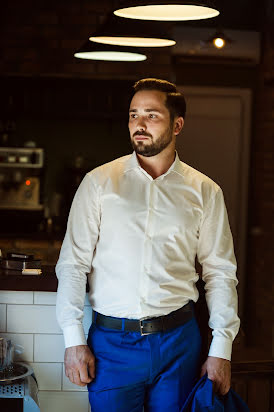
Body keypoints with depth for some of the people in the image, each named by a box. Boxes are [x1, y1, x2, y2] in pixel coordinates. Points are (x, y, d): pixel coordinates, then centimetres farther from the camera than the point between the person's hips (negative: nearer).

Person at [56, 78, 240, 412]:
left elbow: (220, 272, 5)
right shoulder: (98, 183, 1)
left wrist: (221, 350, 0)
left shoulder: (204, 191, 4)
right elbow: (73, 263, 0)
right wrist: (74, 339, -6)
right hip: (111, 342, -1)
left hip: (178, 341, 1)